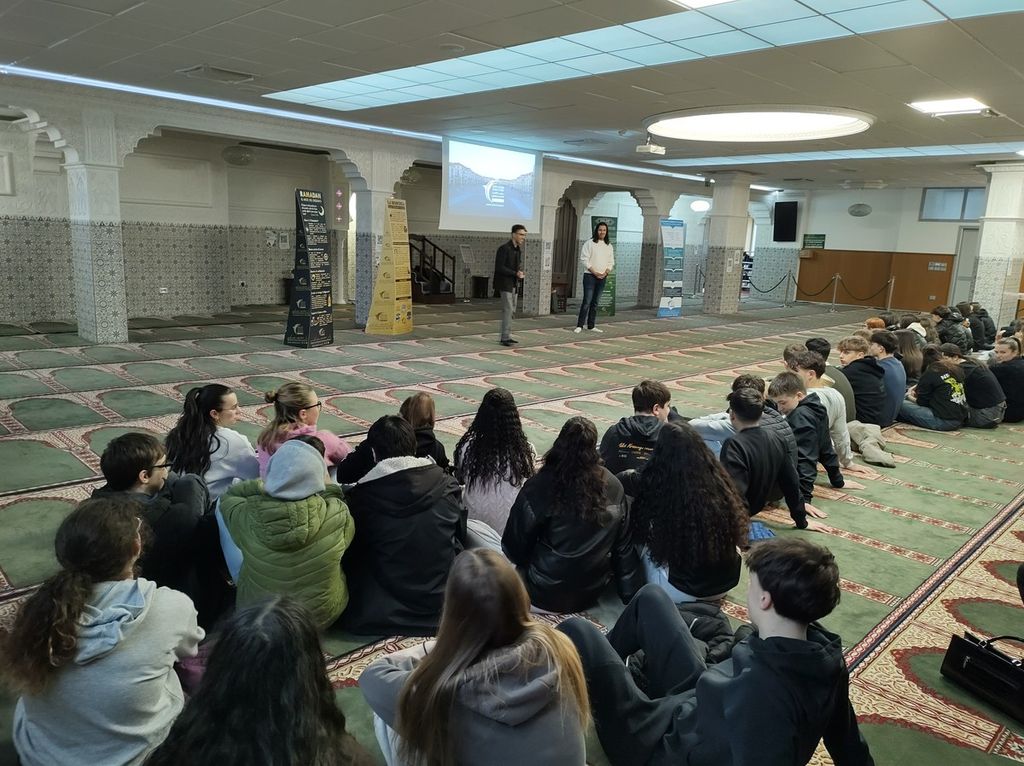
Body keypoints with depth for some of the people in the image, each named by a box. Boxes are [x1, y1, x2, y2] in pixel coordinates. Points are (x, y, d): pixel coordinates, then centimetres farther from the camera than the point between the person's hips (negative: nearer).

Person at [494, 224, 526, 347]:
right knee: (507, 309, -12)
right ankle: (505, 337, -11)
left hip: (514, 284, 8)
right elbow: (499, 267, -19)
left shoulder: (519, 249, 11)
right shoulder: (504, 248, -14)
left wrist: (520, 272, -1)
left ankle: (506, 336, 15)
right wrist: (515, 273, -24)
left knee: (511, 310, 9)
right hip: (505, 283, -8)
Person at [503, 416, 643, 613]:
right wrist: (632, 596, 8)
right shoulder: (613, 486, -9)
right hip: (592, 594, 4)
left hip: (546, 596, -4)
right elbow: (624, 548, -1)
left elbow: (514, 547, -10)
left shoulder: (539, 487, -19)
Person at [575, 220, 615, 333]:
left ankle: (591, 326, 12)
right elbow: (584, 259, -7)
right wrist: (594, 272, -14)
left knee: (595, 303, 8)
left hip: (602, 277, 5)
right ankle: (579, 325, -7)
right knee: (587, 301, -10)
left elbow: (611, 262, 15)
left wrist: (606, 272, -4)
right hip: (590, 276, -5)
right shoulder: (589, 243, -2)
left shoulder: (609, 246, 13)